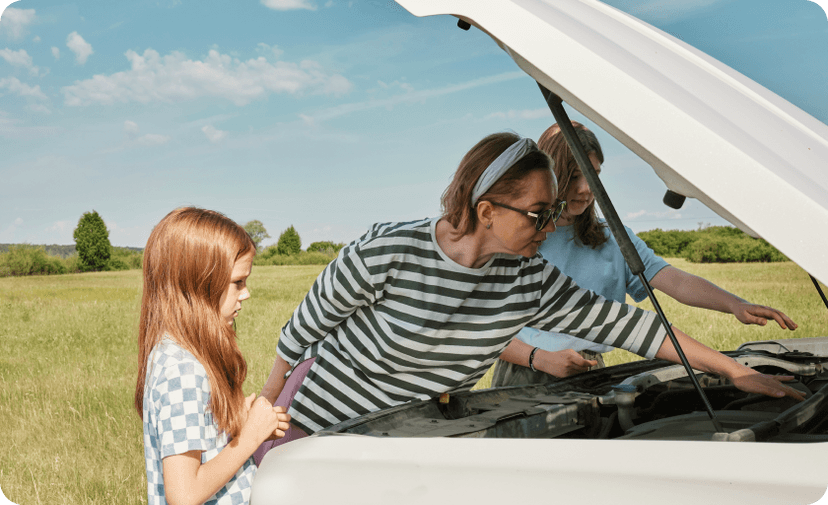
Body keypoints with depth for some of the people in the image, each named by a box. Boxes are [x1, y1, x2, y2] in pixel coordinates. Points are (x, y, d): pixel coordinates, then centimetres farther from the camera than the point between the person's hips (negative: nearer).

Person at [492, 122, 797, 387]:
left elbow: (675, 281, -1)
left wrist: (736, 305, -17)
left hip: (590, 376, 4)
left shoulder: (613, 239, 13)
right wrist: (541, 358, -17)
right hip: (524, 377, -3)